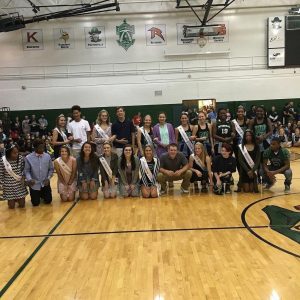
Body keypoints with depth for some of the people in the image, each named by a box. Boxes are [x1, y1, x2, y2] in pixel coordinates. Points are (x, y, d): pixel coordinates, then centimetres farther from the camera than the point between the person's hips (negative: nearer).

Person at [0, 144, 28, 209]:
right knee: (11, 206, 8)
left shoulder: (20, 158, -12)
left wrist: (23, 178, -11)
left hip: (20, 184, 2)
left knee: (22, 205, 8)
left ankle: (18, 198, 40)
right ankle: (11, 200, 41)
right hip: (9, 185, -1)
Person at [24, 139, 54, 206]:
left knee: (48, 201, 3)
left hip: (45, 183, 2)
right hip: (34, 184, -2)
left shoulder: (47, 156, -4)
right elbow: (27, 171, -6)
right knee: (35, 203, 1)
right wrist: (29, 179, -23)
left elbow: (51, 169, 3)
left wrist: (48, 178, -11)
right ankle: (37, 195, 37)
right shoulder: (28, 158, -10)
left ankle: (42, 194, 38)